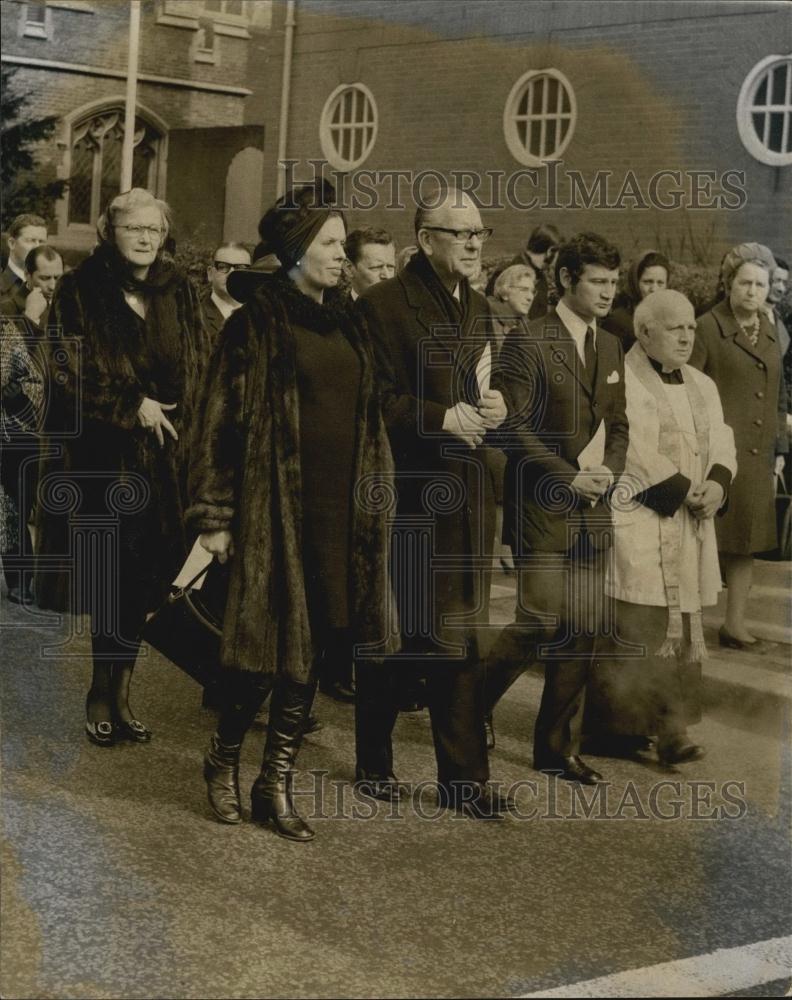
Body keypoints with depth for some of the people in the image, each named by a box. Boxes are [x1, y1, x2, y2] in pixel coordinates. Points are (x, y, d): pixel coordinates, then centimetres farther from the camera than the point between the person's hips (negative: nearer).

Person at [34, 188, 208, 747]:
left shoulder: (179, 292, 11)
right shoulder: (81, 291, -1)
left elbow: (198, 367, 13)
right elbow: (70, 369, -7)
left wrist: (170, 416, -2)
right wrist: (132, 406, -13)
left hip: (162, 455, 3)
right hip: (99, 454, -3)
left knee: (140, 575, 2)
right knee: (113, 573, -4)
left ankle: (115, 694, 12)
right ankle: (108, 693, 9)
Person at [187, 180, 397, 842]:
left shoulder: (349, 327, 14)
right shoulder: (257, 323, -5)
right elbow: (221, 417, -7)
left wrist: (375, 501, 13)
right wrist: (214, 514, -11)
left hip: (342, 510, 6)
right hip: (277, 507, -6)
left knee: (311, 647, 7)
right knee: (272, 644, -3)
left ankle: (277, 786, 16)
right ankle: (223, 761, 21)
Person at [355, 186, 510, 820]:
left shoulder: (478, 309, 15)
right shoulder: (385, 304, -8)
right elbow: (381, 401, -13)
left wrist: (489, 409, 1)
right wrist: (445, 418, -21)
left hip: (466, 491, 6)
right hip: (406, 493, -6)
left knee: (460, 636, 7)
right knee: (391, 631, 7)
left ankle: (464, 776, 12)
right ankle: (376, 760, 24)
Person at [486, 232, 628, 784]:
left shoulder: (611, 347, 14)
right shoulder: (528, 342, -8)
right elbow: (513, 424, -12)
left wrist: (609, 469, -1)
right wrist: (568, 476, -16)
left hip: (593, 511, 7)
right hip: (543, 506, -6)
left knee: (582, 632, 7)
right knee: (542, 622, -10)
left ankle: (559, 747, 18)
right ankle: (472, 701, 15)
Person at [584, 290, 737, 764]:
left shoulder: (702, 385, 17)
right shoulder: (621, 379, -8)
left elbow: (721, 441, 12)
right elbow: (635, 451, -16)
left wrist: (717, 482, -9)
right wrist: (684, 490, -16)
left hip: (689, 529, 8)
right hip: (636, 521, -7)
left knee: (681, 629, 7)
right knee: (635, 627, -8)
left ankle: (671, 727, 12)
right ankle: (617, 725, 3)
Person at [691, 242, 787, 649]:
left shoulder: (769, 333, 13)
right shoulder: (707, 328, -7)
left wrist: (778, 449, 16)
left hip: (756, 457, 6)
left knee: (746, 541, 10)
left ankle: (735, 624, 19)